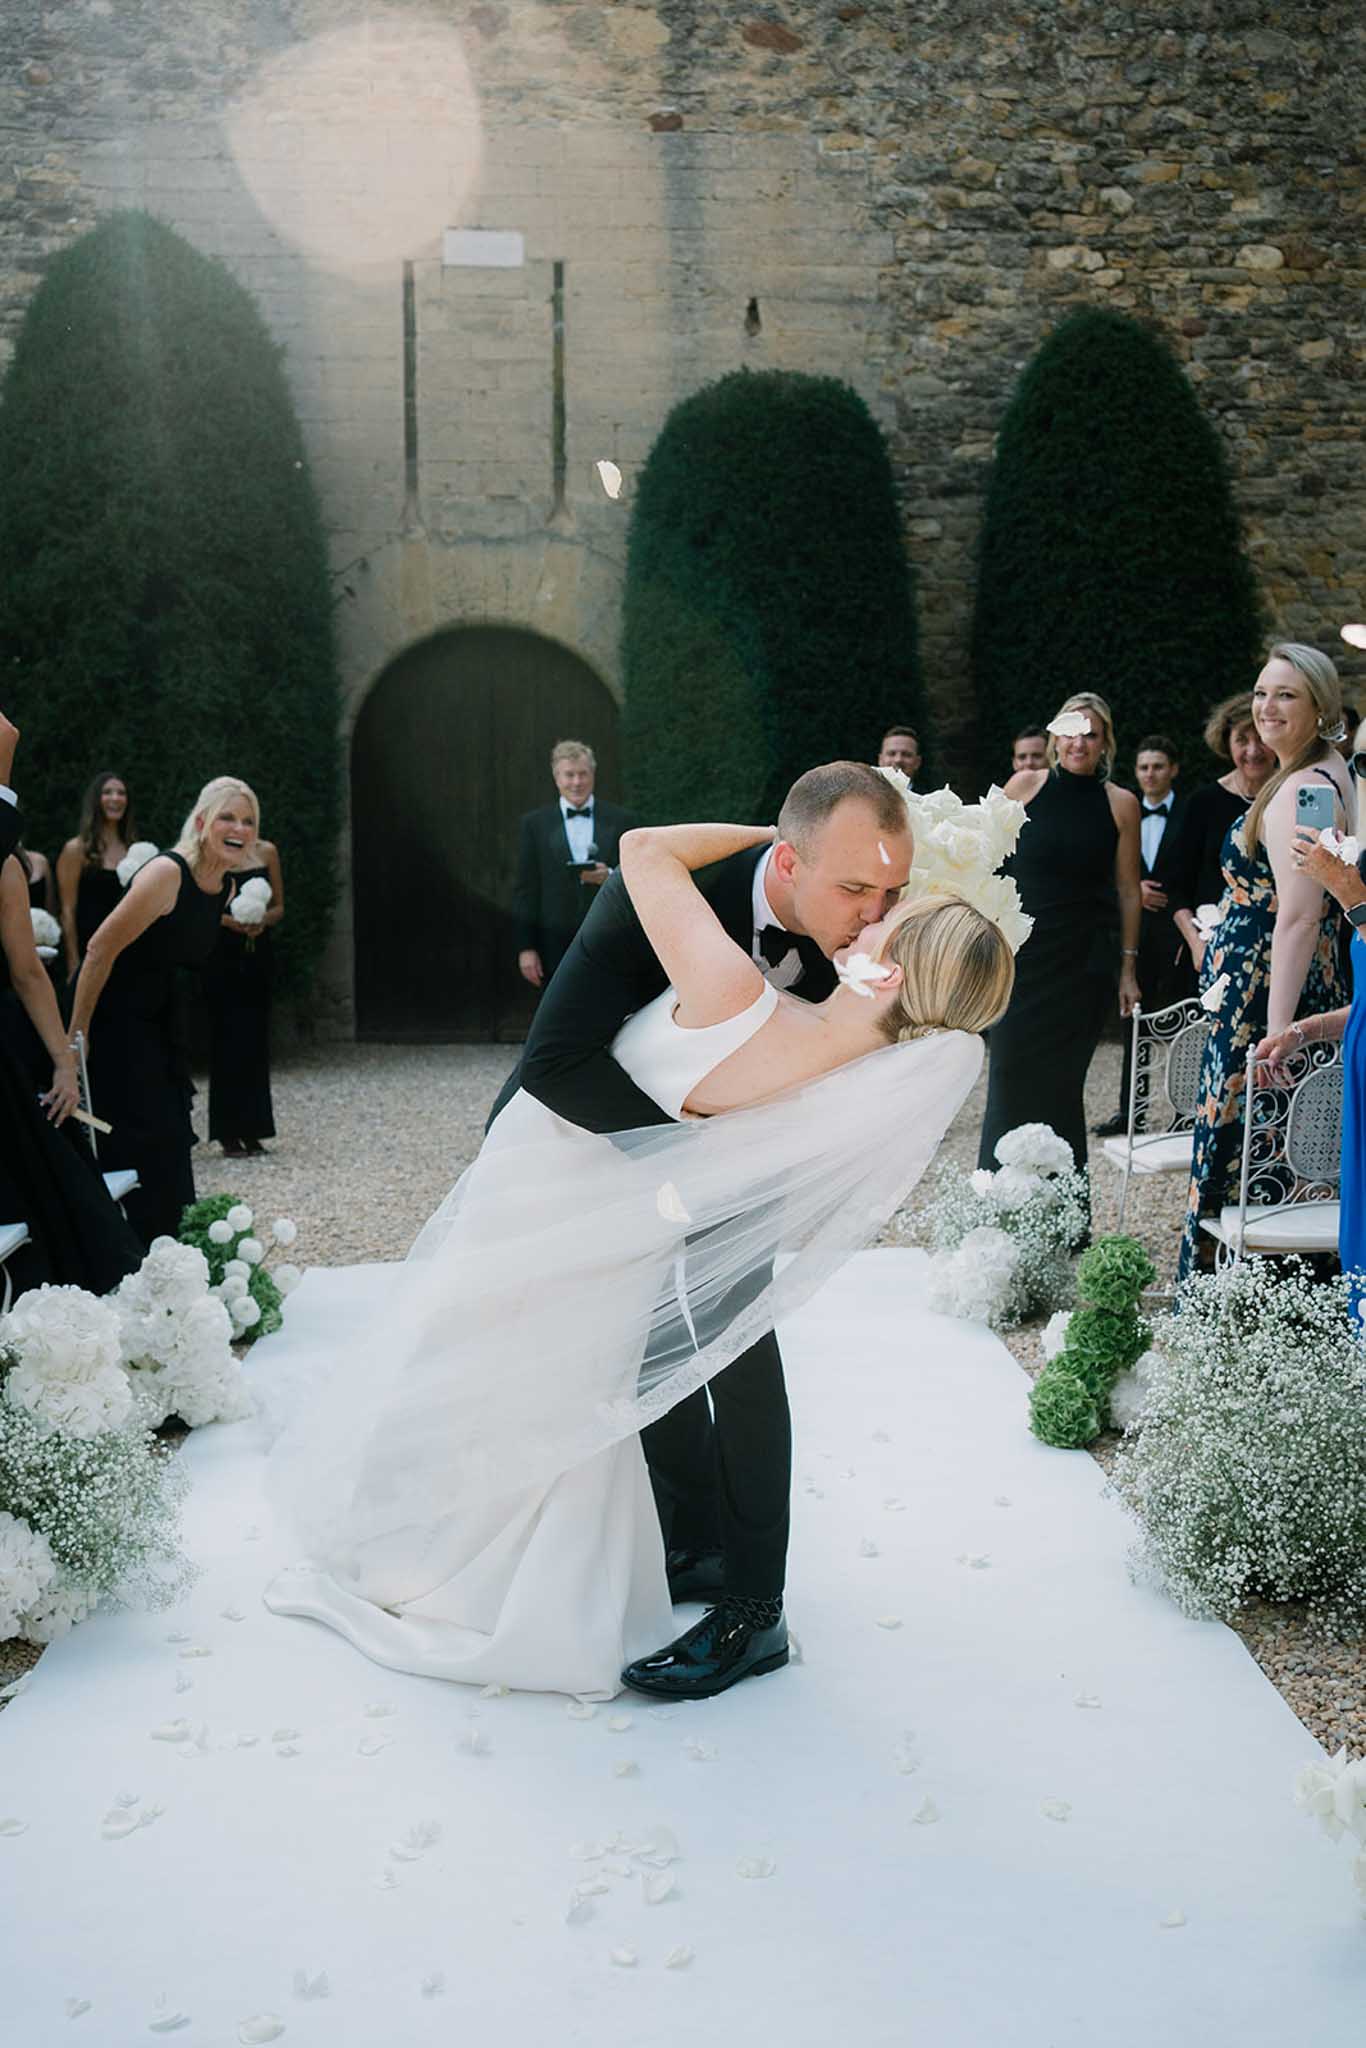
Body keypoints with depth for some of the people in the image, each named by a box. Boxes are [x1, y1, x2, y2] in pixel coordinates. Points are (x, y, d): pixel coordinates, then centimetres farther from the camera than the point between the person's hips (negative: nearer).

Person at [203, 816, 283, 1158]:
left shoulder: (267, 851, 9)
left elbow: (278, 907, 11)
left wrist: (262, 920, -9)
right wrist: (228, 920, -18)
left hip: (257, 955, 3)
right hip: (221, 956, -3)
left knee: (256, 1040, 3)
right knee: (227, 1041, -3)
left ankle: (252, 1131, 11)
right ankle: (229, 1133, 3)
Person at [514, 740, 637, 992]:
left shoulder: (620, 820, 7)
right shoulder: (535, 823, 6)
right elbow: (526, 890, 4)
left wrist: (611, 876, -13)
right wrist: (526, 947, -1)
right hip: (556, 943, 0)